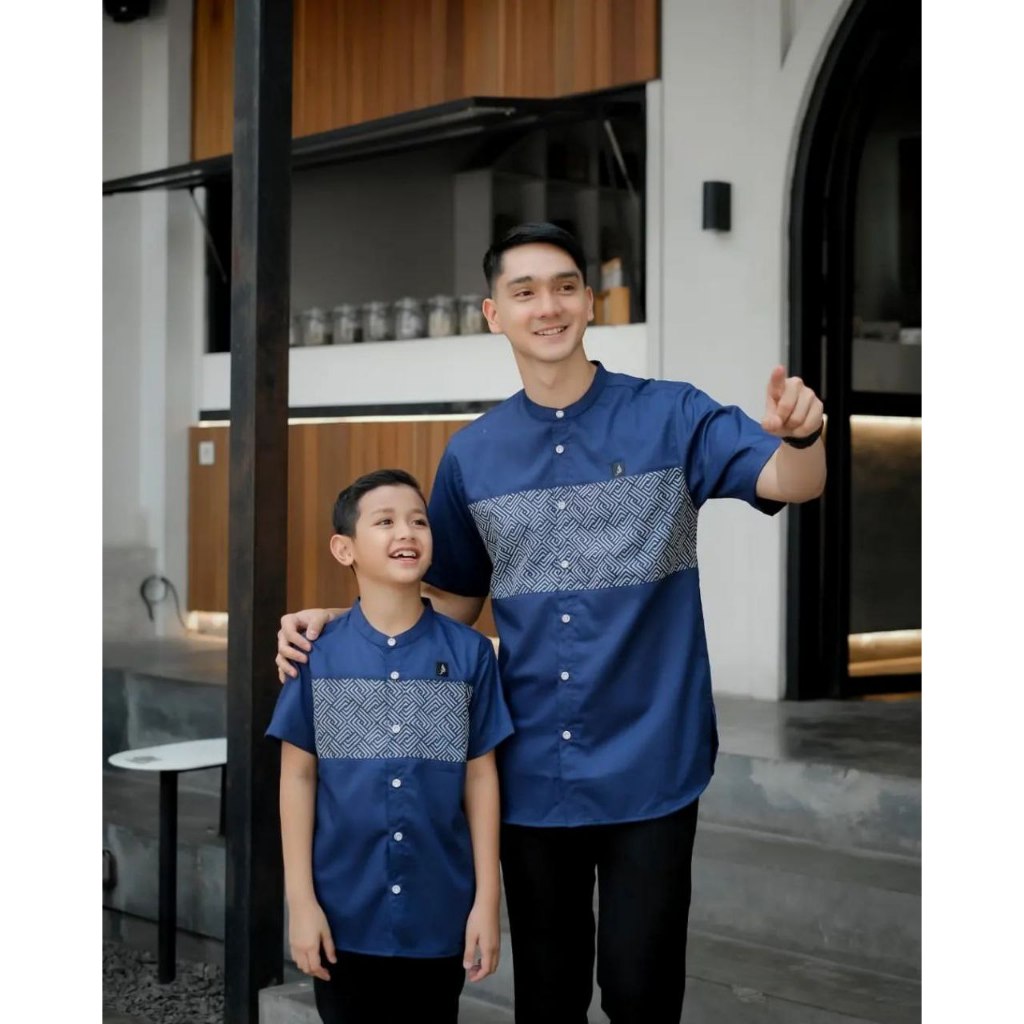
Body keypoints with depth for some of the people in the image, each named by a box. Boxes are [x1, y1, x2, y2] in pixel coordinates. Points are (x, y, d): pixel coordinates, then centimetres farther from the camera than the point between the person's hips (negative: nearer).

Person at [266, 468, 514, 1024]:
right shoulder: (318, 654, -4)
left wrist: (487, 898, -1)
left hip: (439, 913, 1)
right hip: (345, 911, 0)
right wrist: (300, 899, -4)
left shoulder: (470, 652, -3)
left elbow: (481, 775, 0)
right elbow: (298, 775, -1)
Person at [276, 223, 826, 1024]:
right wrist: (340, 623, 0)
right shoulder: (471, 455, 6)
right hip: (532, 771, 3)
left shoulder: (672, 416, -3)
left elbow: (792, 482, -17)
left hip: (647, 764, -3)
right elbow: (453, 600, 15)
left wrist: (801, 436, -40)